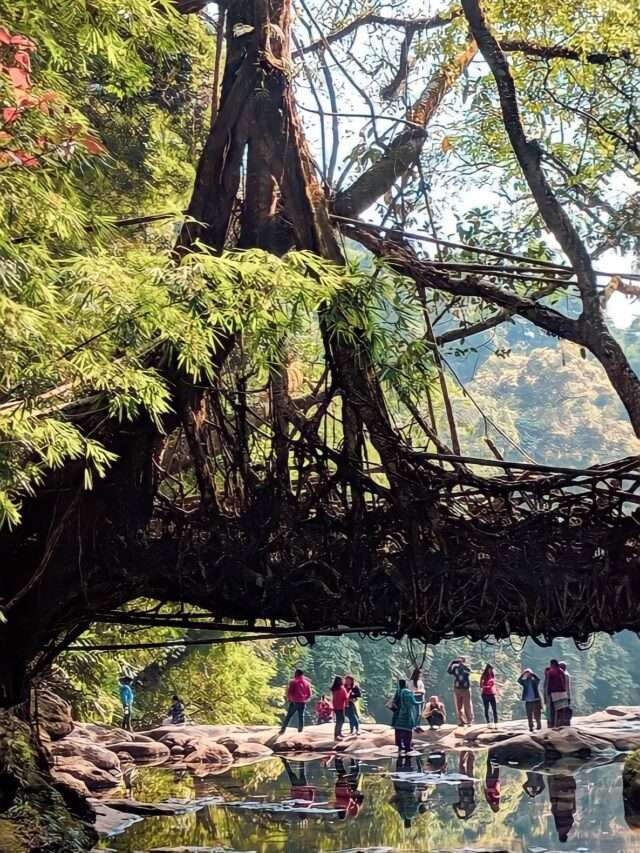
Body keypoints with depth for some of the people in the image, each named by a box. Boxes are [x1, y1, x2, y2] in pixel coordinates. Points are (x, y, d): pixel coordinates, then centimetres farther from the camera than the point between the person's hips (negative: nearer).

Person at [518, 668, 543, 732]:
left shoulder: (534, 681, 2)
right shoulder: (524, 681, 5)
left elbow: (538, 679, -19)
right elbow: (519, 680, -12)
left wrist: (532, 673, -22)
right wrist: (523, 674, -21)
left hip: (536, 700, -2)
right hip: (528, 701, 2)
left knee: (537, 714, 1)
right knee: (529, 716, 4)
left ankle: (539, 725, 12)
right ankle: (530, 727, 10)